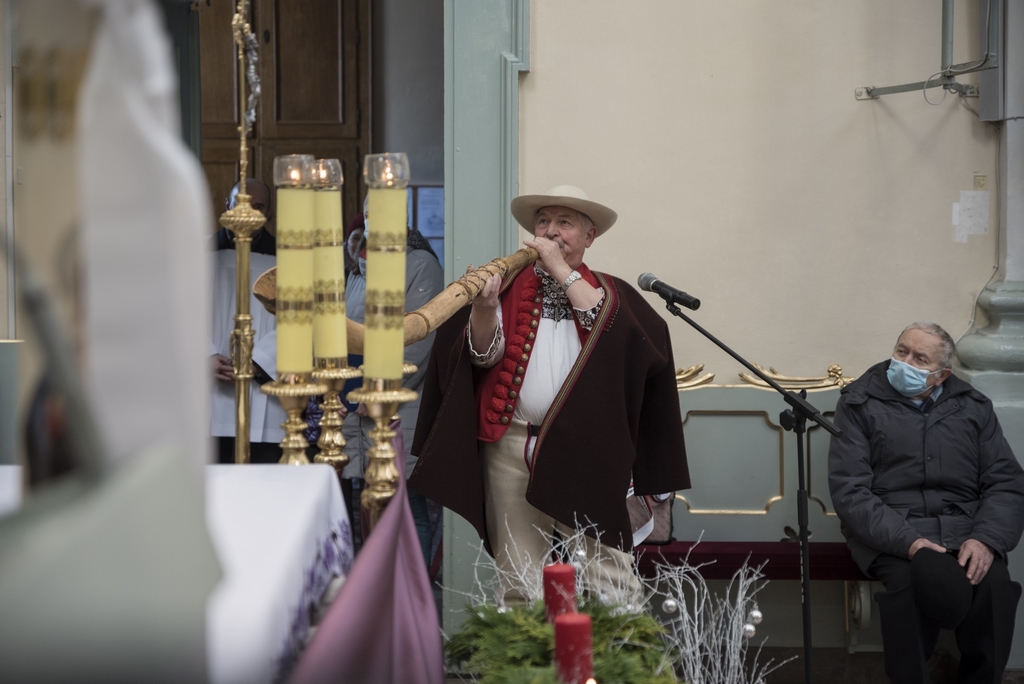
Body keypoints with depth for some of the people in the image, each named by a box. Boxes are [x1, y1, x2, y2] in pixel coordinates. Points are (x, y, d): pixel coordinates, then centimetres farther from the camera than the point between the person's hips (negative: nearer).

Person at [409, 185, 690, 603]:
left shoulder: (609, 292, 12)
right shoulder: (509, 288, 12)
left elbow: (606, 329, -10)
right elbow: (484, 355, 0)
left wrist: (562, 270, -9)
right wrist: (483, 308, -19)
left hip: (588, 450, -1)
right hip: (512, 446, 1)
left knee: (608, 582, -4)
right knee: (519, 580, 5)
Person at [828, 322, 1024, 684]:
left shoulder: (973, 406, 15)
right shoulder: (860, 404, 6)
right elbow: (849, 491, -3)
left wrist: (987, 539, -12)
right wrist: (906, 541, -18)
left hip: (964, 529, 3)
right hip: (891, 532, -3)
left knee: (994, 586, -29)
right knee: (912, 583, -35)